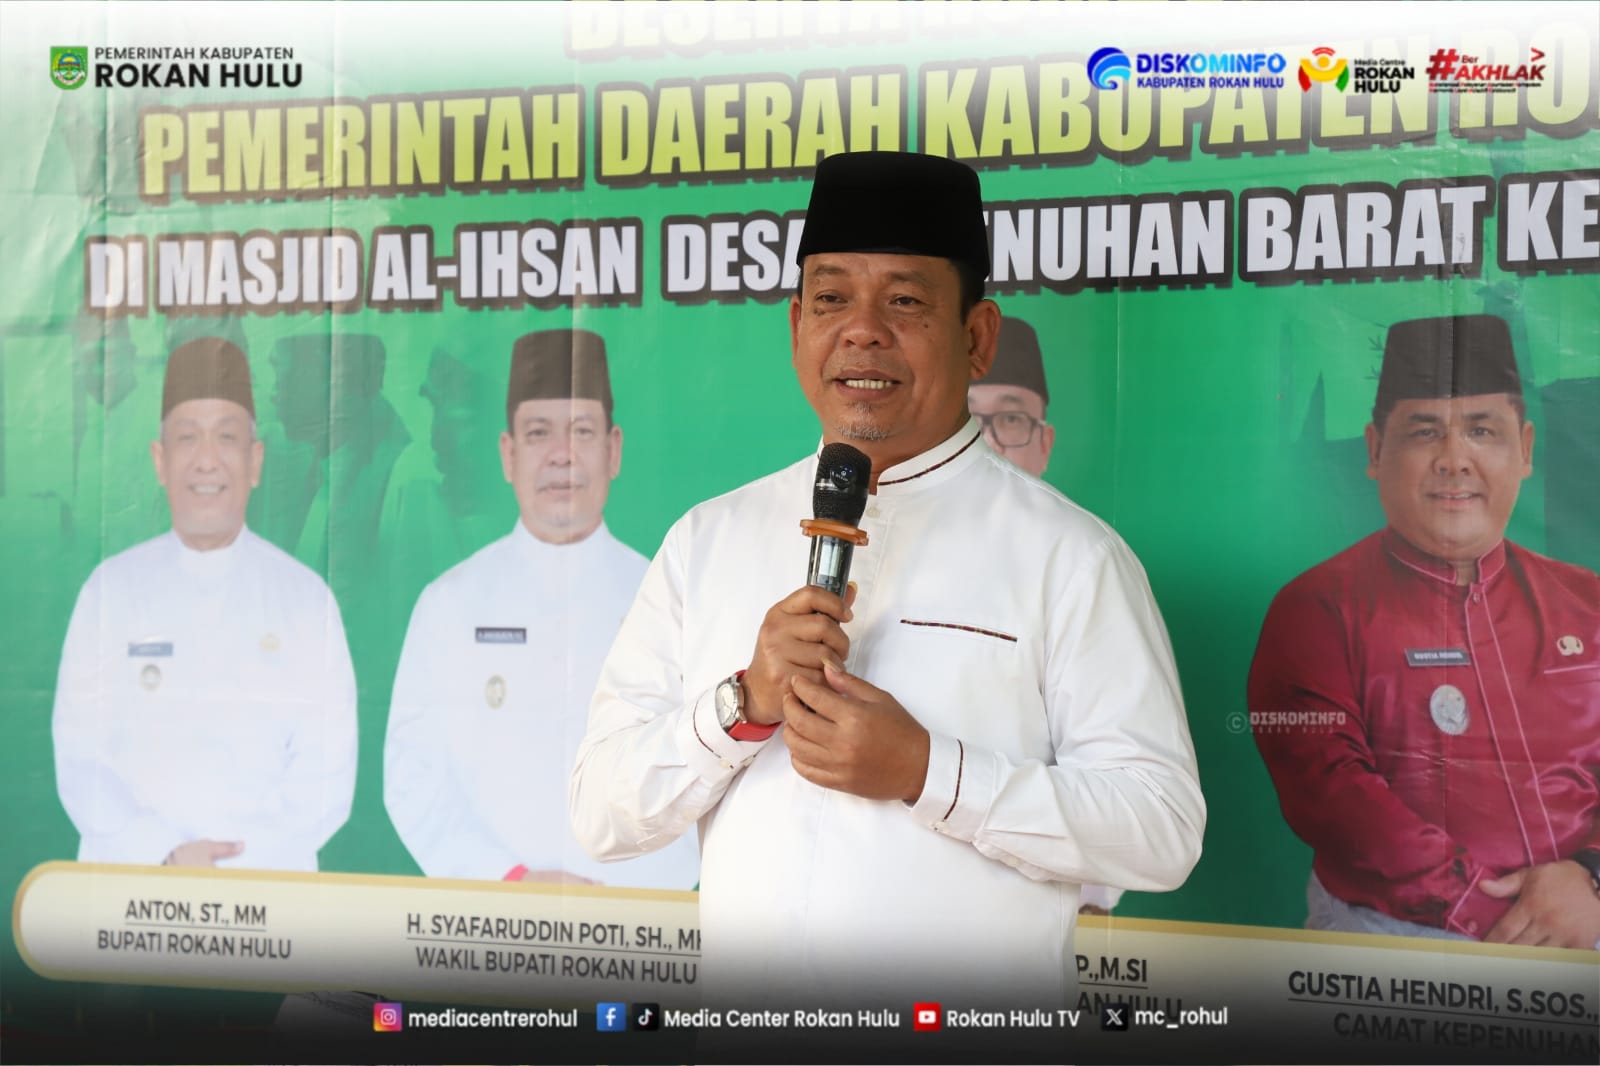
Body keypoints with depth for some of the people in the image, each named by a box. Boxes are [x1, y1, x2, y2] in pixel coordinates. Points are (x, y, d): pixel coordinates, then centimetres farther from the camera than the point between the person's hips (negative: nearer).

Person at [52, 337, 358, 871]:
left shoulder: (305, 597, 6)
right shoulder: (111, 588, 8)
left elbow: (326, 771, 2)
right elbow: (80, 758, 4)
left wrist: (242, 862, -11)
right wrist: (166, 855, -9)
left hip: (267, 882, 0)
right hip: (126, 881, 1)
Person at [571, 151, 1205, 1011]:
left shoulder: (1066, 556, -8)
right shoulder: (706, 542, 2)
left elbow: (1163, 833, -13)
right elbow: (602, 816, -1)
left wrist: (926, 771, -21)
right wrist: (743, 706, -17)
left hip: (972, 1018, -3)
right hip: (741, 1001, 3)